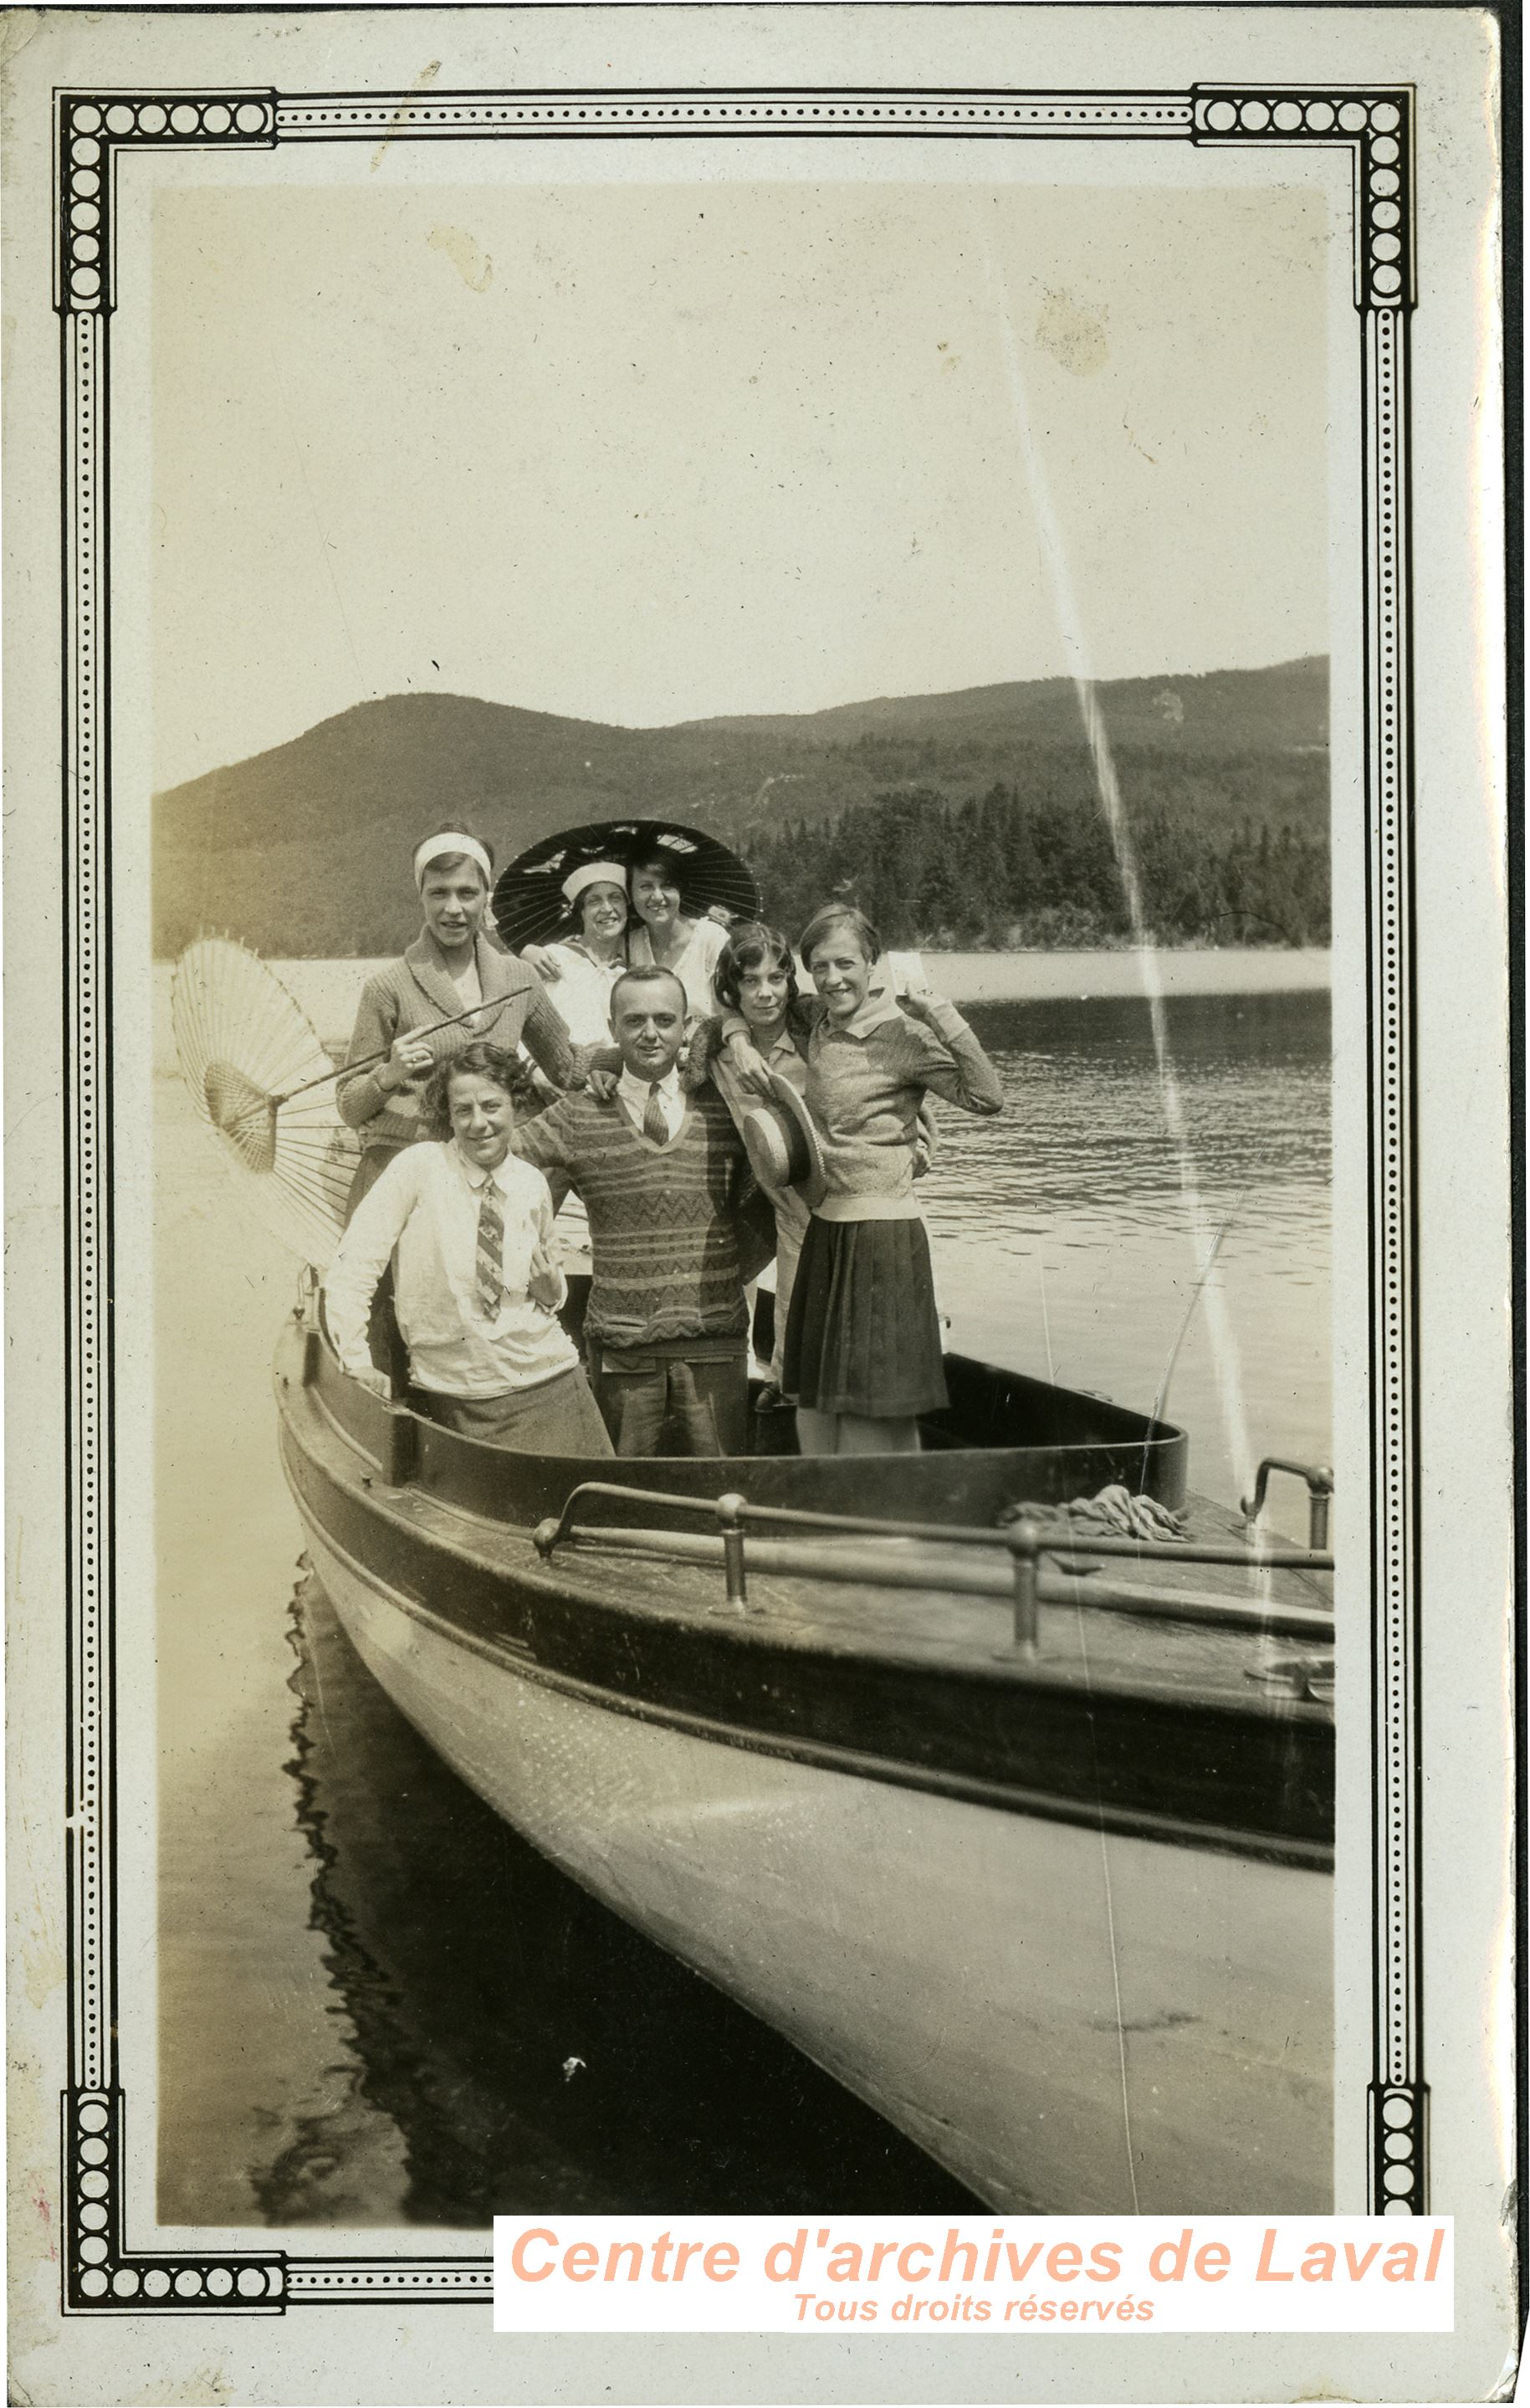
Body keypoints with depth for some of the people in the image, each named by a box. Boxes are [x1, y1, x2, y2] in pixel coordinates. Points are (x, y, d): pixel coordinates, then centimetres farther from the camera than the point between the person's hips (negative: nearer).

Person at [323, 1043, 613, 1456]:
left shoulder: (532, 1185, 5)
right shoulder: (419, 1167, -7)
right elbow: (351, 1268, -9)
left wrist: (550, 1288, -3)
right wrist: (358, 1362, -13)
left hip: (544, 1387, 2)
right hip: (451, 1399, -2)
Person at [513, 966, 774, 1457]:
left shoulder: (725, 1113, 6)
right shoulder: (576, 1118, 1)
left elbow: (763, 1213, 16)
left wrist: (732, 1272, 4)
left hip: (714, 1344, 1)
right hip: (620, 1344, -1)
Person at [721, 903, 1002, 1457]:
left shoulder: (901, 1032, -11)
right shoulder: (818, 1025, 9)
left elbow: (987, 1097, -19)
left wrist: (948, 1023, -26)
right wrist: (738, 1042, 5)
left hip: (881, 1238, -7)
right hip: (824, 1230, 8)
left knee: (873, 1421, -5)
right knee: (814, 1412, 12)